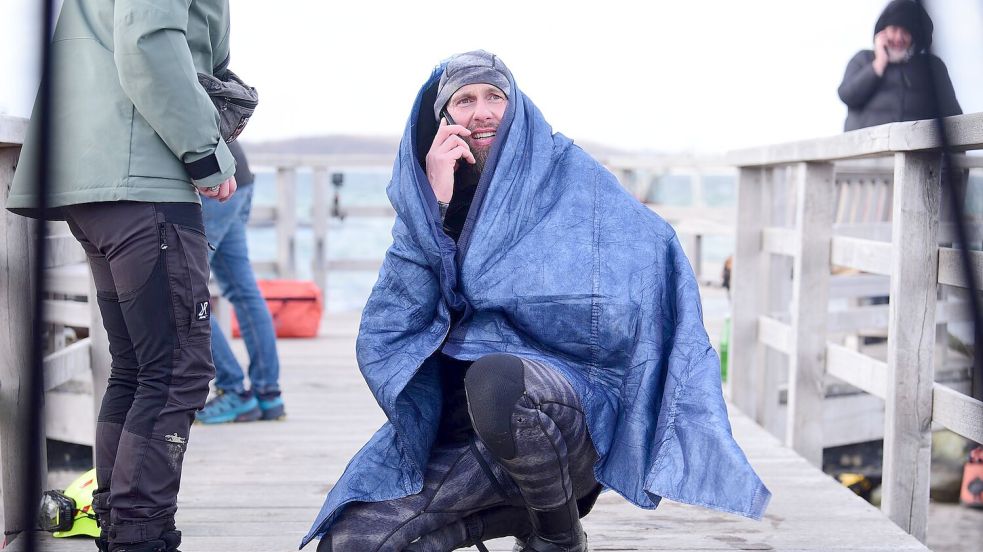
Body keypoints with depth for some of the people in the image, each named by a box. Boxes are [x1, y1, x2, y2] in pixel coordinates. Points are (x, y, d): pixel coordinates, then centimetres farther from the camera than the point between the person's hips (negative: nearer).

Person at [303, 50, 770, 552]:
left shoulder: (565, 172, 2)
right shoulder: (423, 206, 11)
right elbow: (387, 333, -3)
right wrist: (436, 204, -11)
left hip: (572, 412, -5)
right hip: (459, 434, 5)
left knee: (494, 379, -39)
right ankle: (529, 509, 8)